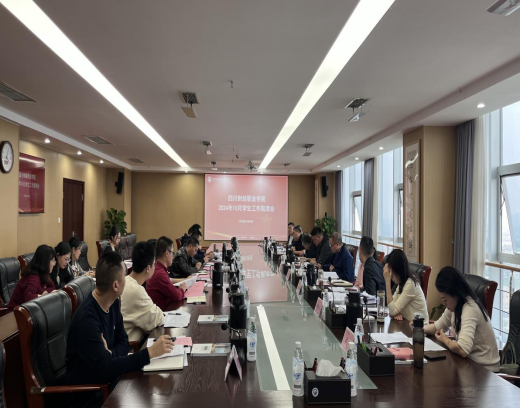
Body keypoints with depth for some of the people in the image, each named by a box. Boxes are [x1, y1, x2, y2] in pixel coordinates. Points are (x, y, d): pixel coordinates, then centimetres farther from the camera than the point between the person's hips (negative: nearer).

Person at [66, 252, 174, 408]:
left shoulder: (113, 303, -3)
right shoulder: (87, 319, -28)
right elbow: (106, 369, -30)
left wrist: (109, 354, -17)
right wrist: (150, 352, -30)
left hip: (107, 377, 7)